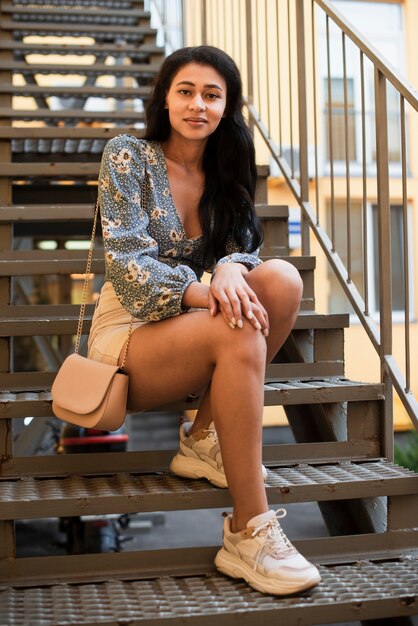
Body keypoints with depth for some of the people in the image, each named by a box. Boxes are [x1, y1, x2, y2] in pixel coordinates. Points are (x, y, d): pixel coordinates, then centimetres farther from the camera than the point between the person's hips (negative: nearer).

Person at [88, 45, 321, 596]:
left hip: (191, 331, 5)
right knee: (239, 331, -35)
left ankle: (206, 438, -16)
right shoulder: (127, 156, -5)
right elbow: (125, 260, -15)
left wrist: (231, 268, -26)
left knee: (282, 279, -23)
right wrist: (202, 292, -32)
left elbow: (243, 246, 1)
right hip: (127, 332, -5)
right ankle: (249, 534, -32)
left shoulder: (225, 172, 11)